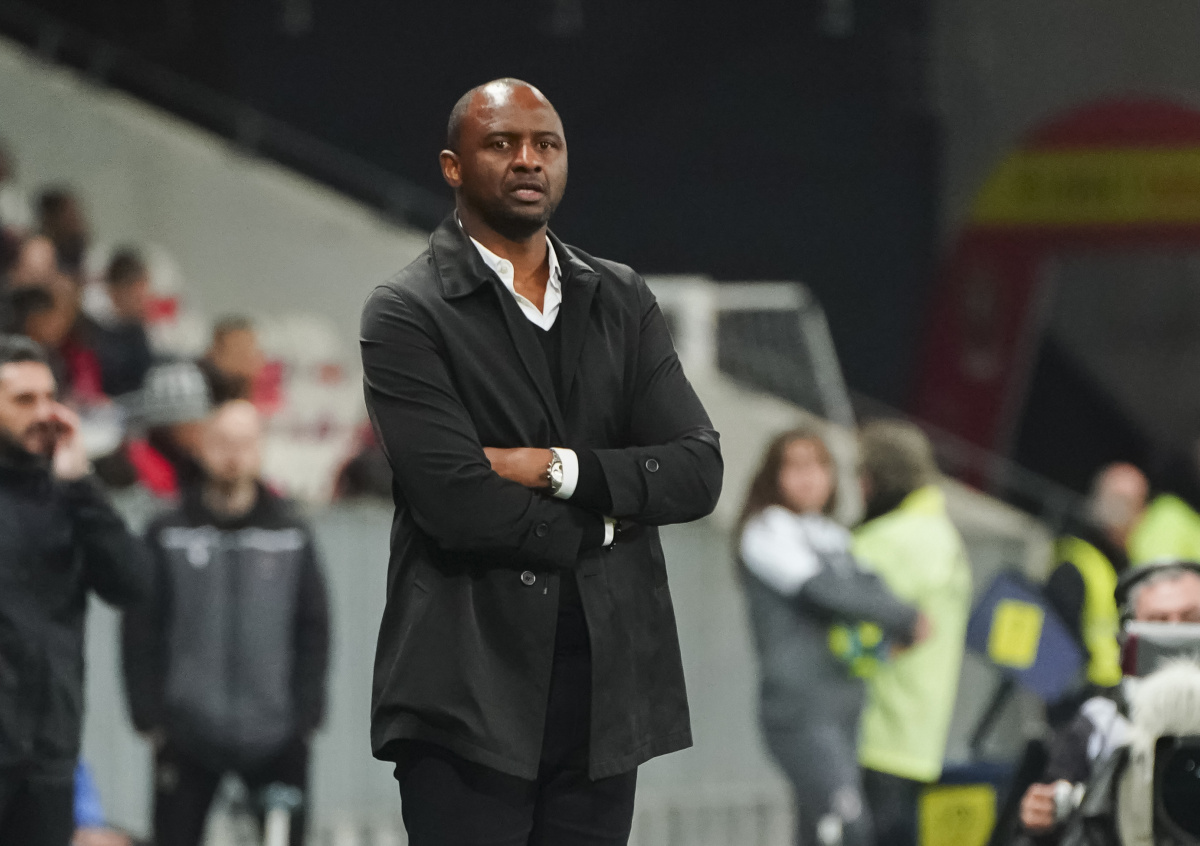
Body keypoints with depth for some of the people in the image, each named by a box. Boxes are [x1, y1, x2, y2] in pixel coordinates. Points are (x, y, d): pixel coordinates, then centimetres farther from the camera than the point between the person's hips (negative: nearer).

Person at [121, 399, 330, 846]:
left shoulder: (291, 533, 6)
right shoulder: (169, 535, 2)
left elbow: (314, 629, 7)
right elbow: (140, 633, 3)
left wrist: (308, 713, 0)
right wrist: (148, 714, -3)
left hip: (276, 740, 1)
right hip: (187, 737, -1)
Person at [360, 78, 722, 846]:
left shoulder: (622, 302, 13)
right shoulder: (407, 315, -3)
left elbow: (698, 471, 3)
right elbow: (457, 503, -14)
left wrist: (558, 469, -10)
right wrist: (602, 524, -2)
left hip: (604, 692, 5)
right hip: (473, 696, -5)